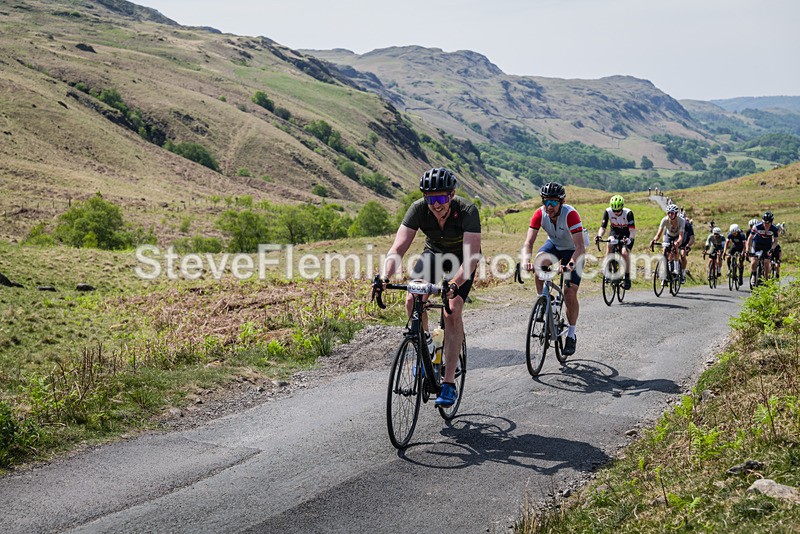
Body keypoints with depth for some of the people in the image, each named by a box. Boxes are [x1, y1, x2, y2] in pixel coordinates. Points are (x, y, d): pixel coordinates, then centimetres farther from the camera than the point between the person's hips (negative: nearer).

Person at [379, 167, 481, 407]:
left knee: (452, 311, -22)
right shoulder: (419, 208, -27)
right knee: (412, 300, -20)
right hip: (433, 253, 3)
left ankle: (449, 384, -15)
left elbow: (471, 256, -43)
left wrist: (454, 284, -59)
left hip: (461, 259, -3)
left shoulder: (467, 211, -34)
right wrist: (384, 277, -50)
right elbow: (398, 247, -33)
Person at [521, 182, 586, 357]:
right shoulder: (540, 214, -24)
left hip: (573, 250, -3)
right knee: (539, 262, -32)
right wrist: (526, 261, -49)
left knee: (570, 293, -13)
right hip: (554, 244, 3)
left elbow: (580, 247, -40)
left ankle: (571, 335, 5)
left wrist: (570, 265, -58)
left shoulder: (570, 214, -35)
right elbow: (529, 242, -29)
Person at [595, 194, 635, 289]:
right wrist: (599, 236, -43)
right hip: (615, 233, 3)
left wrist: (630, 239, -52)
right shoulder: (608, 212, -21)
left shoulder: (628, 213, -28)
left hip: (626, 235, -3)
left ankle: (627, 278, -11)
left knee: (625, 253, -26)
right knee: (609, 246, -28)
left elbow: (632, 230, -32)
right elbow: (602, 227, -22)